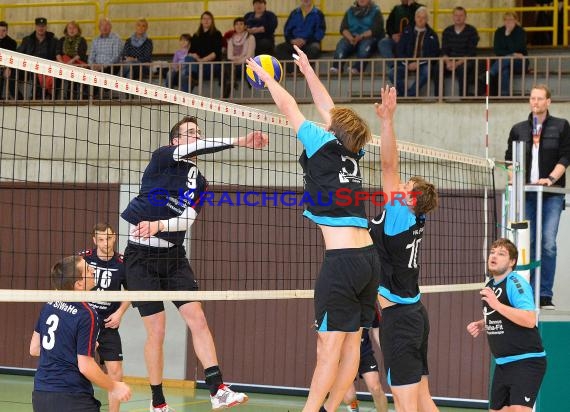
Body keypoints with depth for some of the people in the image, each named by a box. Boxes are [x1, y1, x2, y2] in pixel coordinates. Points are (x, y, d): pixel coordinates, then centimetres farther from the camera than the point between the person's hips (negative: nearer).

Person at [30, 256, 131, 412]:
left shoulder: (49, 305, 6)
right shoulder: (87, 315, -15)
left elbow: (34, 349, 14)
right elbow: (85, 367, -16)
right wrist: (114, 387, -3)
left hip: (40, 394, 7)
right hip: (71, 399, -7)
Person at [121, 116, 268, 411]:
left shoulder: (199, 183, 10)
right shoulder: (162, 157, -4)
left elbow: (188, 218, -4)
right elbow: (190, 150, -23)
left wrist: (160, 225, -24)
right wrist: (238, 141, -30)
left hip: (174, 256, 5)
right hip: (141, 255, -5)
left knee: (198, 320, -8)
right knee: (156, 331, -3)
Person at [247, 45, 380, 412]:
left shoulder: (325, 144, -2)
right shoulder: (352, 153, 15)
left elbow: (288, 105, 9)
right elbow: (329, 108, 29)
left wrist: (265, 76, 24)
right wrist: (308, 71, 40)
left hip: (342, 259, -7)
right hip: (369, 258, 7)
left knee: (330, 345, -8)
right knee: (351, 341, 8)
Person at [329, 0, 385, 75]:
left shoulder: (375, 11, 4)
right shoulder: (350, 11, 14)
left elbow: (376, 30, -9)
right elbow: (343, 28, 5)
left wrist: (361, 36, -24)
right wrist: (350, 38, -17)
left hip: (369, 38, -3)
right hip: (352, 37, 3)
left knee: (365, 44, -37)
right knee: (341, 44, -27)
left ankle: (357, 68, -52)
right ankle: (336, 67, -44)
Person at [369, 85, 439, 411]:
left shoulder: (399, 218, -12)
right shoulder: (414, 220, 8)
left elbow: (389, 165, -18)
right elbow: (391, 167, 13)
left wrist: (387, 120, -18)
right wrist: (386, 120, 13)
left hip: (399, 317, -9)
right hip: (414, 312, 9)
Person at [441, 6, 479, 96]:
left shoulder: (471, 31, -3)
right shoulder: (447, 31, 9)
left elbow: (471, 53, -10)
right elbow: (444, 51, 5)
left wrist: (458, 63, -23)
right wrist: (448, 62, -17)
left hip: (466, 61, -3)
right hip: (450, 60, 3)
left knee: (462, 69, -38)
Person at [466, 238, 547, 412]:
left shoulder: (515, 283, -14)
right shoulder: (490, 286, 12)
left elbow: (530, 320, -27)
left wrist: (497, 304, -30)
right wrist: (480, 325, 10)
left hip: (526, 360, -9)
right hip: (502, 363, 9)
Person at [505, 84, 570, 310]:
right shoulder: (519, 129, 14)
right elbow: (509, 158, 13)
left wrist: (551, 178, -13)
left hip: (551, 193, -2)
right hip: (526, 193, 3)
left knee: (548, 244, -10)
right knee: (528, 243, 1)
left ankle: (545, 295, -8)